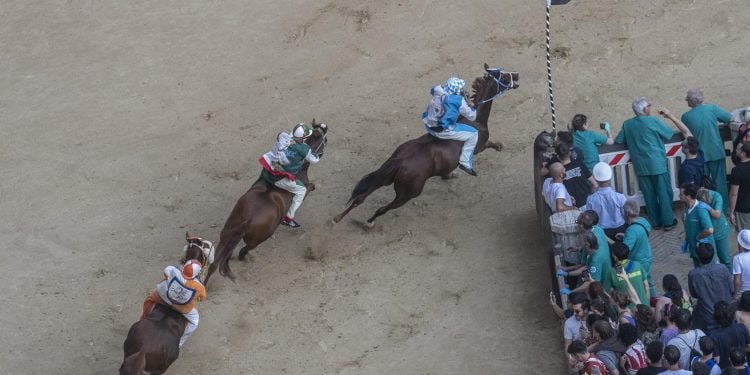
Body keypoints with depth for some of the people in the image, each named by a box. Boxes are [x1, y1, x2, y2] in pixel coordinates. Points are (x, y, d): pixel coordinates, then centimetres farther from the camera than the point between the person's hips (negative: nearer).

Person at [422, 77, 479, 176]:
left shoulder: (437, 91, -1)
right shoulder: (459, 101, -15)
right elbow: (472, 116, -4)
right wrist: (473, 108, 18)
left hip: (428, 126, 7)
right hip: (442, 131, -7)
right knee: (473, 133, 5)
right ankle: (465, 162, 5)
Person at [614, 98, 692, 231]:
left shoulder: (627, 125, 2)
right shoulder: (653, 121, -10)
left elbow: (618, 141, 9)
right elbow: (669, 134, 1)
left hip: (641, 167, 4)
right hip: (657, 164, -4)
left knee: (649, 195, 11)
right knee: (664, 193, 6)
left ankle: (656, 222, 17)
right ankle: (667, 222, 10)